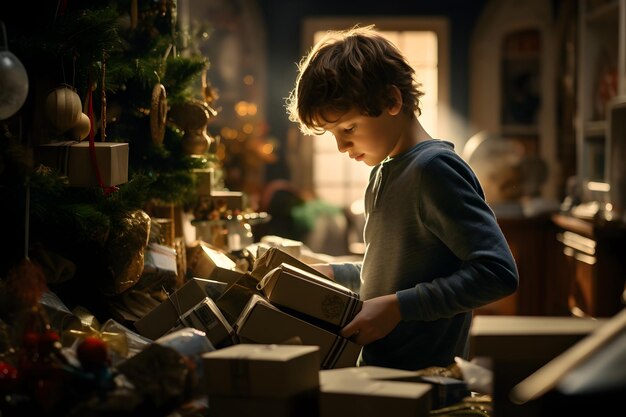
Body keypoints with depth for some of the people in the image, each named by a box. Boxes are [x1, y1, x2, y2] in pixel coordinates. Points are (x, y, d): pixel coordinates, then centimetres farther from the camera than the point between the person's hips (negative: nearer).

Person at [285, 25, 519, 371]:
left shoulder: (434, 168, -14)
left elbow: (498, 273, -20)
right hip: (378, 373, 8)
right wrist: (333, 275, 10)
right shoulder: (383, 173, 14)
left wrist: (398, 306, -21)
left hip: (424, 377, -8)